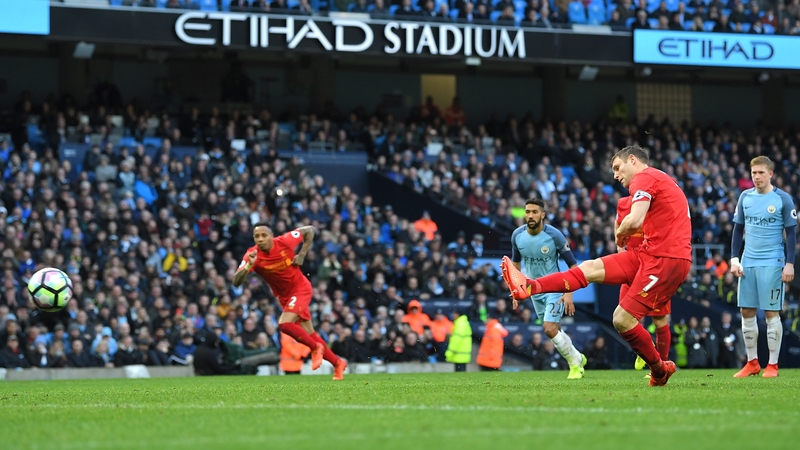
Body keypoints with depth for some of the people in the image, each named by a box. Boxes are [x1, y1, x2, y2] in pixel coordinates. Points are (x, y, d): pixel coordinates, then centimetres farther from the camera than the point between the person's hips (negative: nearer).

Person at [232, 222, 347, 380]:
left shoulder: (284, 241, -22)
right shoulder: (252, 255, -18)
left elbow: (309, 230, -5)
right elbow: (236, 282, -27)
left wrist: (302, 255, -13)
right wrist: (249, 265, -43)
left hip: (300, 288, -4)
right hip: (284, 296, 4)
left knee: (284, 324, -24)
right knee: (309, 335, 8)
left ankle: (316, 348, -1)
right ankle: (337, 363, 27)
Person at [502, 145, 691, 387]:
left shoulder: (644, 178, -7)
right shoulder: (662, 180, 24)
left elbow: (634, 221, -22)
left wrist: (620, 235, -2)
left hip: (664, 259, -10)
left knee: (623, 320, -9)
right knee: (590, 268, 3)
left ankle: (660, 371, 8)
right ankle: (529, 287, -2)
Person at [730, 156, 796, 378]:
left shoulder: (783, 199, -3)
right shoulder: (745, 197, 8)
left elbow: (791, 233, -1)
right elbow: (738, 229, 14)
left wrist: (790, 263, -8)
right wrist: (734, 258, 6)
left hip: (772, 263, -4)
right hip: (748, 262, 4)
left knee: (771, 312, -3)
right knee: (747, 312, 5)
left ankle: (772, 365, 4)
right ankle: (752, 363, 14)